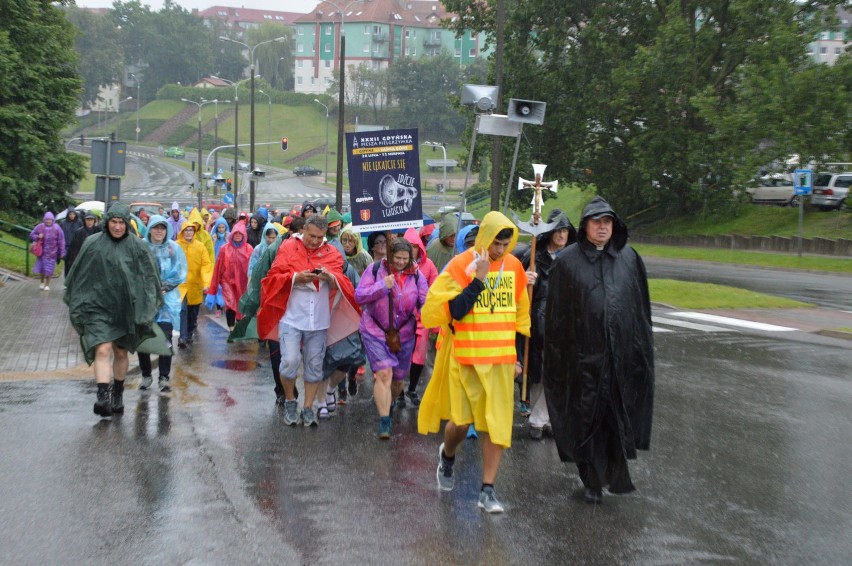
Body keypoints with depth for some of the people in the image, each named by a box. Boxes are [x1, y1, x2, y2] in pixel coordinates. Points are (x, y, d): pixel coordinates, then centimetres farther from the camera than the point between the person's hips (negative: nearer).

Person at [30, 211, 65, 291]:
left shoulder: (57, 228, -8)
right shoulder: (40, 227, -4)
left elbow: (61, 241, -5)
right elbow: (32, 235, 7)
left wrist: (61, 253, -6)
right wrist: (38, 237, -16)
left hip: (52, 253, -2)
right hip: (42, 251, 2)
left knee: (49, 269, 3)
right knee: (41, 267, 7)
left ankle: (47, 284, 19)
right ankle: (42, 282, 33)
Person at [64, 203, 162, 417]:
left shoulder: (138, 247, -2)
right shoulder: (93, 244, -2)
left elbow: (149, 278, 1)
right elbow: (78, 277, 7)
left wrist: (146, 308, -3)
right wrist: (77, 303, 9)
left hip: (125, 308, 1)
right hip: (98, 306, -1)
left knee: (121, 352, 13)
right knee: (102, 350, -16)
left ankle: (118, 394, 30)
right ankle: (103, 396, -22)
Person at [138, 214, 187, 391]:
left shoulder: (174, 248, 0)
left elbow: (180, 273, 2)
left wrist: (163, 287, -8)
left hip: (167, 299, -1)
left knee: (165, 338, -7)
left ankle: (164, 377, 0)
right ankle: (146, 375, 17)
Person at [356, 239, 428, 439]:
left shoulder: (417, 276, -2)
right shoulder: (375, 271, -7)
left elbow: (425, 305, -6)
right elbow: (359, 296, -12)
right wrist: (382, 286, -23)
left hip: (404, 334, 3)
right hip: (375, 332, -3)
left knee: (398, 379, 13)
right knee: (384, 374, -16)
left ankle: (385, 405, 43)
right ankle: (384, 421, -12)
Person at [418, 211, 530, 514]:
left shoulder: (514, 266, 3)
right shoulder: (461, 265, -12)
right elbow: (449, 312, -20)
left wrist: (519, 353, 15)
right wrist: (478, 280, -25)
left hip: (501, 359, 3)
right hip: (464, 358, -3)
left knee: (498, 425, 1)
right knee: (461, 421, 6)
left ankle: (487, 489, 10)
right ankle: (447, 455, 39)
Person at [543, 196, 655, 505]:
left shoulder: (629, 258, 7)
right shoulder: (568, 261, -1)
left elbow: (642, 306, 11)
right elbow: (555, 311, 0)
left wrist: (643, 348, 8)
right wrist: (557, 355, -3)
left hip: (622, 353, 2)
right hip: (583, 355, -2)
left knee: (620, 416, 3)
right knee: (586, 419, 5)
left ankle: (616, 472, 18)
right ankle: (592, 481, 18)